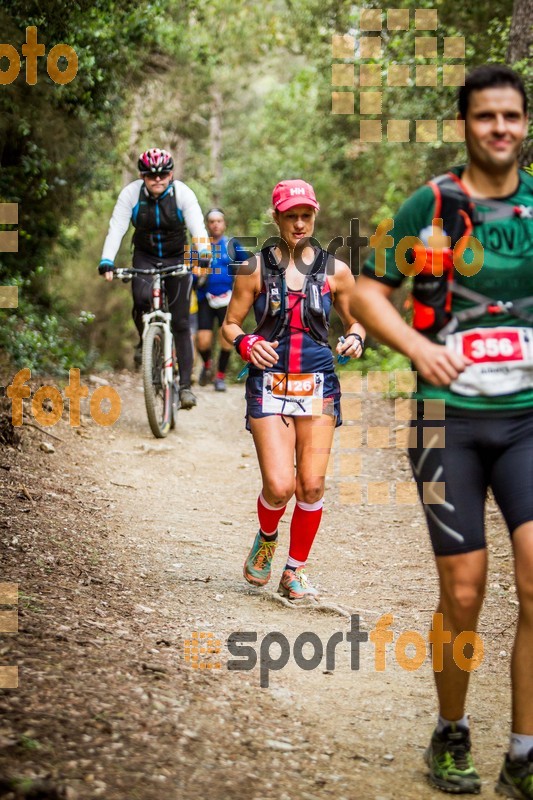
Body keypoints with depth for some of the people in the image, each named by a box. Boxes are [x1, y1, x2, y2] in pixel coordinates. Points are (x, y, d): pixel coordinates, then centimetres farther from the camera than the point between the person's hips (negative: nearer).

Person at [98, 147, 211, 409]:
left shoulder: (183, 194, -18)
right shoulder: (131, 193, -15)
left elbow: (198, 227, -27)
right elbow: (116, 228, -21)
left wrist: (203, 255, -46)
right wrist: (107, 262, -34)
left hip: (177, 259, 0)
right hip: (145, 257, 0)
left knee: (181, 323, -3)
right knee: (141, 297, -32)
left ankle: (185, 385, 0)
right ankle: (144, 340, -2)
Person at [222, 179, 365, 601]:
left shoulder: (335, 271, 5)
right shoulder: (255, 269, 2)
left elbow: (356, 321, 15)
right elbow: (230, 324, 7)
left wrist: (355, 340, -8)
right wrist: (246, 344, -14)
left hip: (318, 385, 2)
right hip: (268, 384, -1)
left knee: (312, 485, -4)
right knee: (279, 485, -13)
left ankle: (296, 571, 15)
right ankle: (266, 540, 22)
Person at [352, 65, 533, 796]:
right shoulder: (430, 206, -1)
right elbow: (367, 291, 4)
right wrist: (418, 347, -12)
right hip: (452, 418, -1)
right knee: (464, 594, 3)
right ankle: (451, 737, 26)